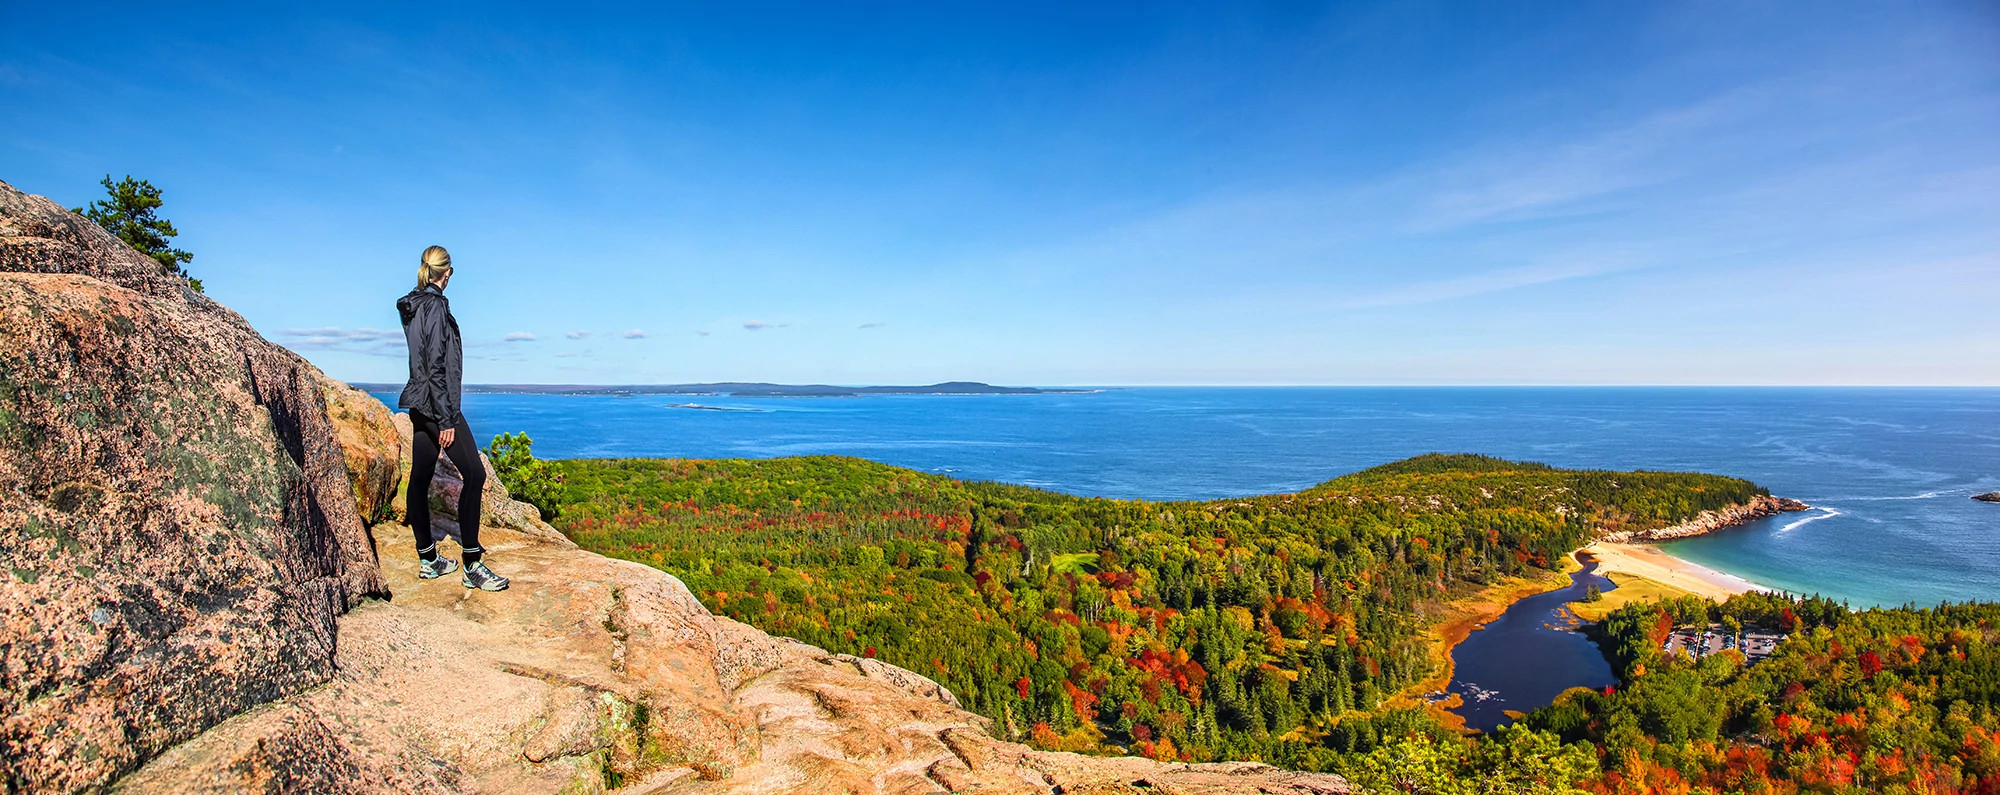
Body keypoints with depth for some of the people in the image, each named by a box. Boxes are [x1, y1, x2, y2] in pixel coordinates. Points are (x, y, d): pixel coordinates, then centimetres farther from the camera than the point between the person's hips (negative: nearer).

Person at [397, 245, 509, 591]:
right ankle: (472, 566, -8)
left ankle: (428, 559, 20)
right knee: (474, 473, -9)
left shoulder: (412, 306, 14)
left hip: (419, 404, 10)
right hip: (437, 403, -10)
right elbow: (435, 366, -19)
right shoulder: (435, 305, -14)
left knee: (420, 478, 11)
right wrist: (445, 419, -19)